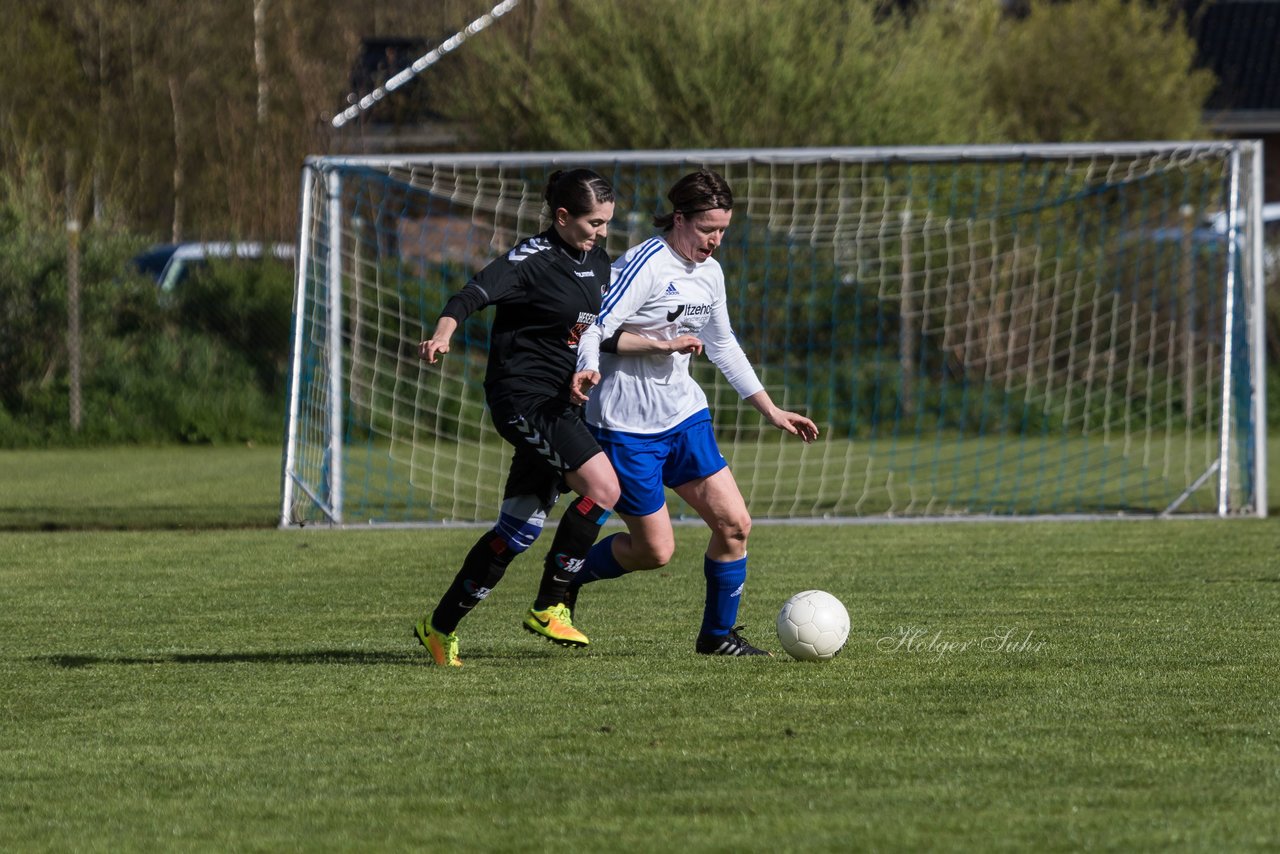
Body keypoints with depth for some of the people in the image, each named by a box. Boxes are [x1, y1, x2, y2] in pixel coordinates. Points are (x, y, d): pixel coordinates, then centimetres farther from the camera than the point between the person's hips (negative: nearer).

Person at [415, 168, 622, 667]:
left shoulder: (597, 262, 12)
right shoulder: (533, 260, -13)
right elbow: (474, 295, -25)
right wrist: (443, 333, -43)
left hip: (557, 403, 9)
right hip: (521, 396, -9)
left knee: (520, 529, 8)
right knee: (603, 486, -21)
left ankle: (441, 626, 19)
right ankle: (548, 608, -11)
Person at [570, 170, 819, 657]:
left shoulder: (710, 273, 9)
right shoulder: (646, 265, -17)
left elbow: (723, 346, 21)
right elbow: (595, 329, -21)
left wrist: (772, 412, 20)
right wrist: (663, 344, -31)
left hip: (684, 415, 7)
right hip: (627, 425, -7)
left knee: (734, 524, -3)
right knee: (656, 551, -3)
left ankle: (718, 635, 12)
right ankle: (566, 578, 22)